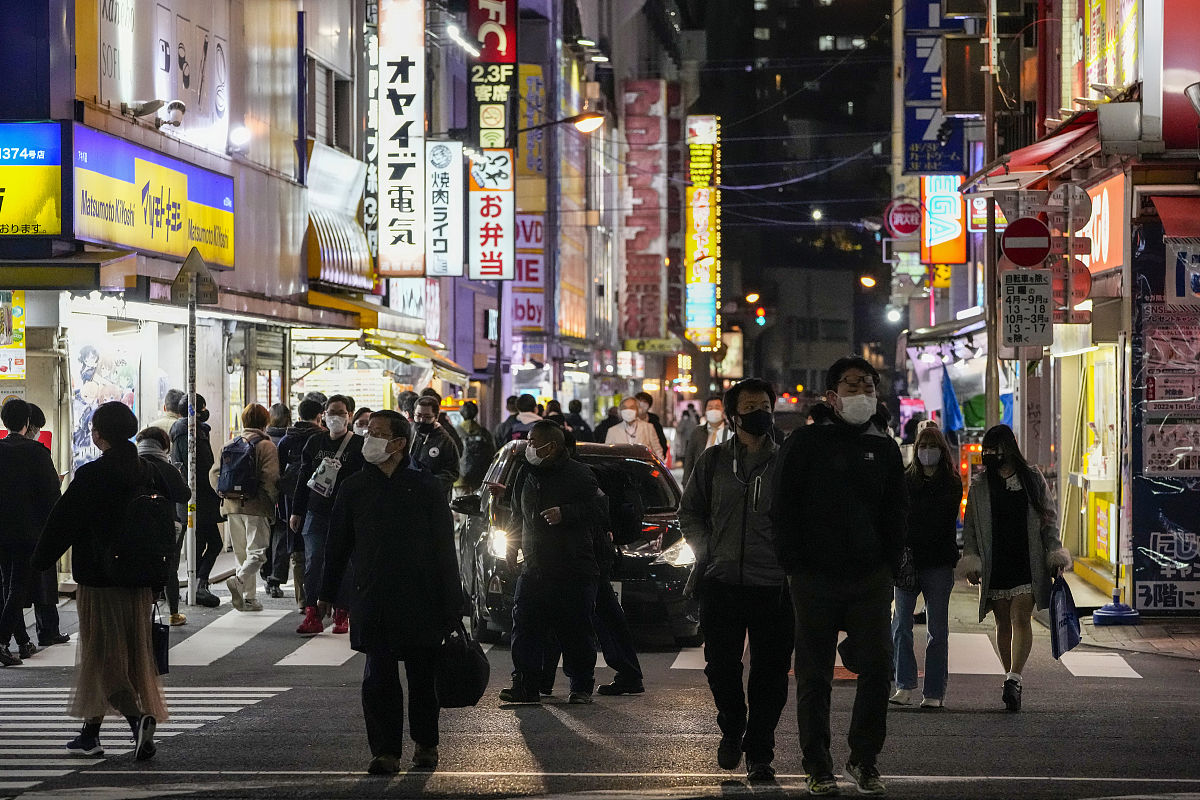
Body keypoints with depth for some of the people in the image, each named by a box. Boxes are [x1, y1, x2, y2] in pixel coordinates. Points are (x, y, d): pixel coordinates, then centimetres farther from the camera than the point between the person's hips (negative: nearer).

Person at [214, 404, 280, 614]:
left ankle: (249, 597, 14)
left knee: (242, 553, 13)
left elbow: (215, 472, 11)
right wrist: (271, 499, 1)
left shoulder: (229, 446, 11)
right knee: (257, 552, -5)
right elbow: (271, 478, -13)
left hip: (232, 506, 6)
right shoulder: (266, 446, -7)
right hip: (256, 507, -6)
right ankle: (239, 580, -31)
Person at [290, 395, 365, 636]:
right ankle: (312, 615, -5)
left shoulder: (359, 445, 0)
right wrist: (296, 511, 13)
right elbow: (303, 478, 14)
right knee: (313, 562, -5)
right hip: (316, 512, 3)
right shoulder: (314, 442, 10)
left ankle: (342, 615, 12)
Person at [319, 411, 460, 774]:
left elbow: (444, 546, 3)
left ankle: (425, 744, 24)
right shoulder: (354, 488, 7)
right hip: (374, 600, 1)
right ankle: (385, 751, 0)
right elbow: (337, 544, 13)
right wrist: (327, 594, 12)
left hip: (421, 598, -1)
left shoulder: (425, 486, 2)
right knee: (379, 678, -5)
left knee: (423, 676, 7)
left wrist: (451, 601, 0)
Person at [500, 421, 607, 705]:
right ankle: (525, 685, 3)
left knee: (576, 634, 0)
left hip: (574, 573, -6)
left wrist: (565, 513, -20)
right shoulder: (527, 477, 15)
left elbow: (600, 510, -11)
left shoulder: (578, 475, -6)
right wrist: (512, 546, 17)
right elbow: (518, 517, 28)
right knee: (525, 629, -1)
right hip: (534, 570, 6)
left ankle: (581, 687, 11)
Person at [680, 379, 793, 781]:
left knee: (770, 673, 1)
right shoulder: (713, 461, 9)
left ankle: (759, 752, 11)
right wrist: (707, 553, 3)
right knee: (720, 666, 5)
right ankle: (731, 730, 30)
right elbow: (689, 513, 16)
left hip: (774, 586, -1)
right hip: (722, 583, 1)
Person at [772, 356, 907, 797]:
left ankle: (864, 759, 10)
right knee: (814, 676, 3)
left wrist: (889, 566, 6)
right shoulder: (805, 442, 0)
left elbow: (896, 512, 16)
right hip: (816, 579, -2)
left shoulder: (884, 447, 11)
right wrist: (795, 566, -6)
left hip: (871, 579, 2)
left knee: (877, 667, -5)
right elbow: (783, 509, 0)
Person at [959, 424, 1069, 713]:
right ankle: (1012, 680, 17)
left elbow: (1048, 519, 9)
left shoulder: (1033, 479, 6)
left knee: (1020, 618, -14)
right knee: (1003, 622, 7)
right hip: (994, 564, 2)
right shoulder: (980, 485, 9)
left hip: (1027, 562, -2)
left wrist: (1054, 555, 3)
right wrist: (970, 560, 0)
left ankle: (1013, 679, -22)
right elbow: (970, 526, 9)